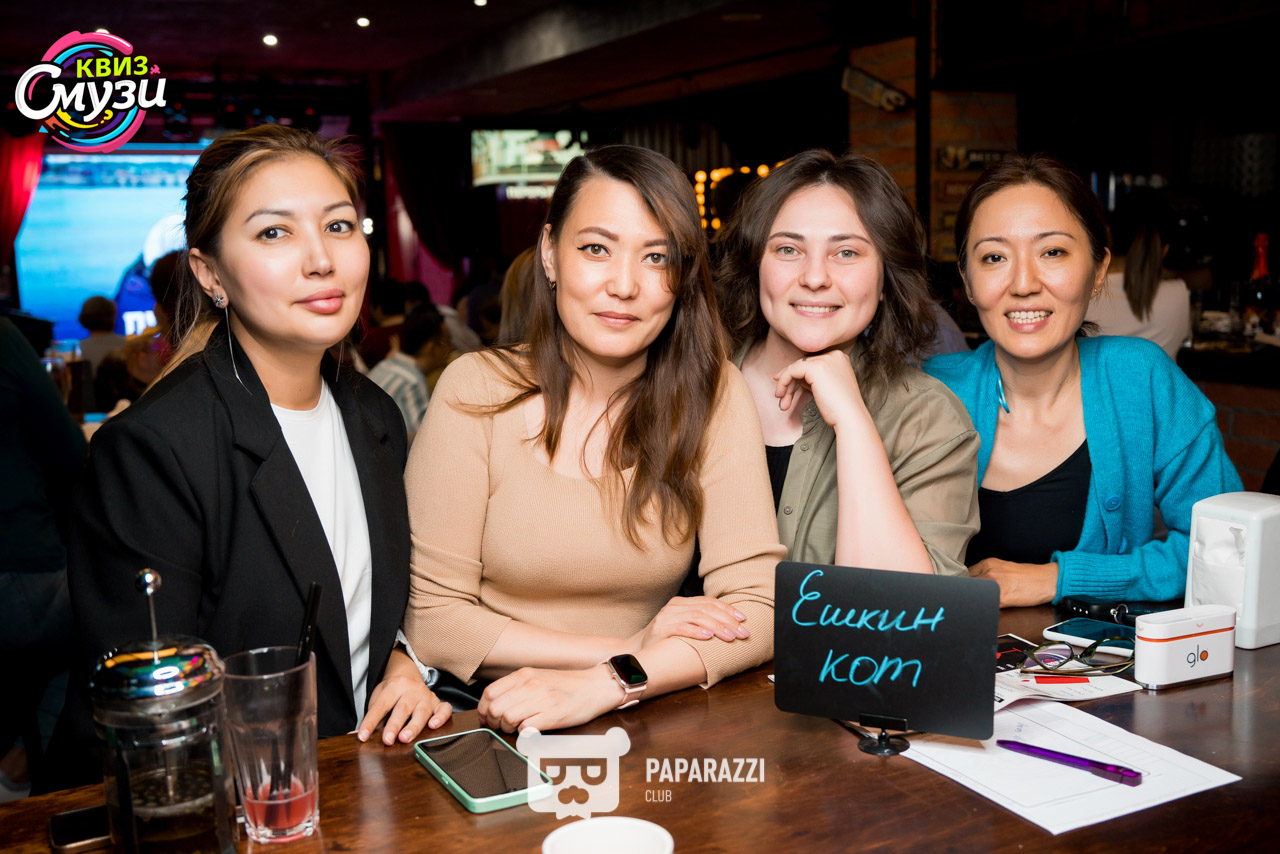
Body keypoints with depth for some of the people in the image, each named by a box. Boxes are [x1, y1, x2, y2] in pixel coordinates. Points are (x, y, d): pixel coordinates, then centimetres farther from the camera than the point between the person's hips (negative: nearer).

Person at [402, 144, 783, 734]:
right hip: (483, 727, -1)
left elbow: (758, 608, -8)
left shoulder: (714, 394, -3)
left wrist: (605, 684, -23)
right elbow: (431, 619, -7)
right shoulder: (477, 390, -6)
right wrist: (630, 648, -14)